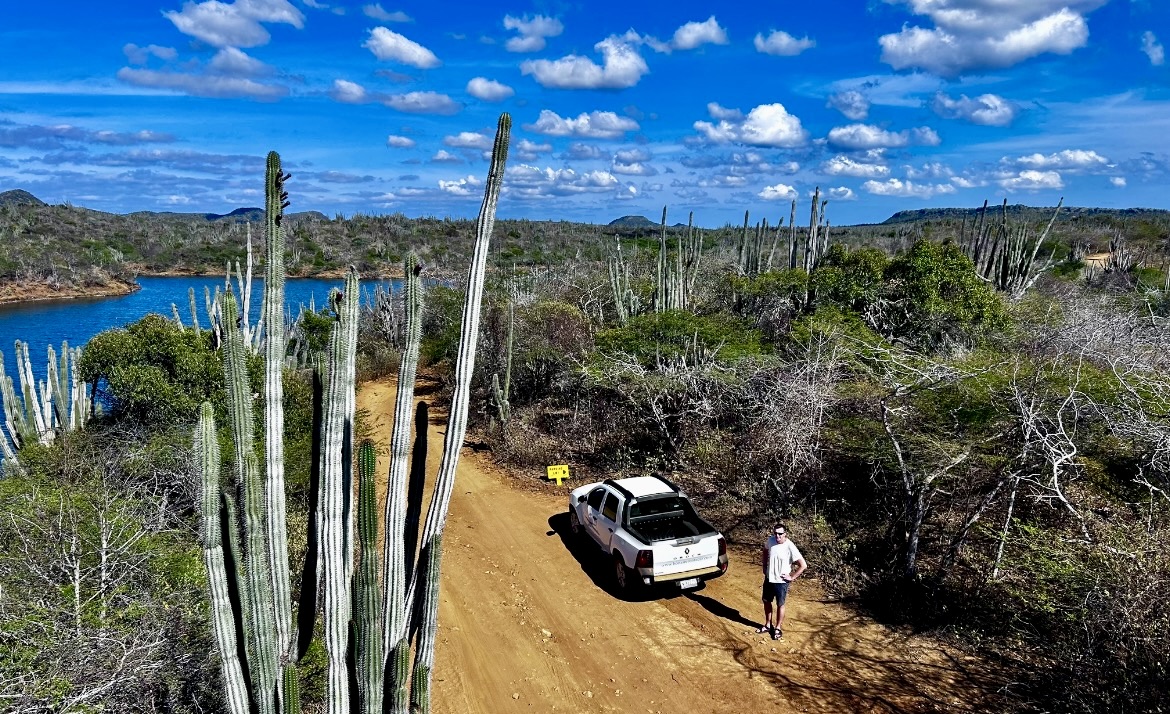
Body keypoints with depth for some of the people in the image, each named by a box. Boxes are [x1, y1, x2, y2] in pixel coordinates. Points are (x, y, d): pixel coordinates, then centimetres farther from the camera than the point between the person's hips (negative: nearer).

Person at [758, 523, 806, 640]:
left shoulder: (790, 547, -24)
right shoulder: (770, 540, -9)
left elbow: (803, 565, -20)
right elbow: (765, 551, 16)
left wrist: (792, 577, -15)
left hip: (781, 581, -5)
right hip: (768, 579, 5)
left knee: (780, 605, 12)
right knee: (766, 601, 18)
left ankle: (778, 628, 30)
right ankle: (768, 625, 38)